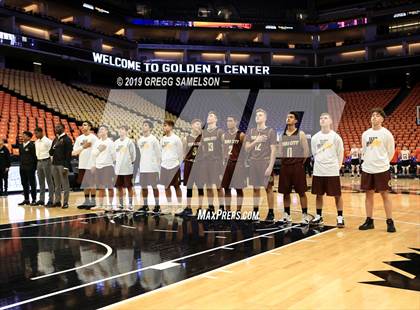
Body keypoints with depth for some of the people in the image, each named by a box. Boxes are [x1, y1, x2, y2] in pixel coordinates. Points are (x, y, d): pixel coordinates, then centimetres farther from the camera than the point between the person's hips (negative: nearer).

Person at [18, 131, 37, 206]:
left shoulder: (32, 145, -8)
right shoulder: (21, 146, 13)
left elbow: (35, 156, -10)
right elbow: (20, 155, 18)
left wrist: (34, 167, -12)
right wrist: (21, 164, 10)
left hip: (30, 168, -7)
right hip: (22, 167, 7)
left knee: (32, 184, 0)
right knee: (24, 184, 10)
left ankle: (34, 200, 6)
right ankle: (26, 199, 18)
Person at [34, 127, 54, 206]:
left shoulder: (47, 141, -11)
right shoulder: (36, 142, 11)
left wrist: (50, 161, -11)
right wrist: (39, 159, 14)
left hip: (46, 161, -7)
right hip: (39, 162, 7)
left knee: (49, 181, -4)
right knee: (41, 181, 10)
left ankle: (51, 200, -1)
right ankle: (41, 200, 17)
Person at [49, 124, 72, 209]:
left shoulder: (67, 139, -4)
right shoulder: (55, 140, 17)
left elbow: (68, 154, -11)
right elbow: (51, 153, 16)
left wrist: (66, 166, -17)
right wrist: (54, 147, -6)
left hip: (62, 164, -7)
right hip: (54, 164, 7)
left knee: (65, 184, -2)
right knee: (56, 185, 10)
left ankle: (65, 202, 1)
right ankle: (57, 201, 16)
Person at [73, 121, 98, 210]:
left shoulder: (93, 138, -5)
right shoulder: (79, 138, 11)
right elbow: (73, 152, 8)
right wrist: (83, 147, -7)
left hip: (91, 165, -5)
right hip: (82, 165, 5)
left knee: (92, 184, 0)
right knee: (85, 185, 11)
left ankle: (93, 202, 7)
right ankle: (86, 202, 18)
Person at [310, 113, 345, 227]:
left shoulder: (335, 137, -4)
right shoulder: (315, 137, 5)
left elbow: (340, 153, 2)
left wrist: (337, 166, -1)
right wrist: (319, 164, 8)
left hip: (332, 172, -3)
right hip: (318, 171, 3)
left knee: (337, 195, 2)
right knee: (319, 195, 10)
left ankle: (340, 218, 12)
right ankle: (318, 217, 22)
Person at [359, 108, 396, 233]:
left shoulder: (386, 133, -5)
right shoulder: (365, 134, 6)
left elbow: (391, 151, 4)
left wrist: (383, 162, 11)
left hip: (382, 169, -4)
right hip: (367, 169, 4)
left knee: (385, 194, 1)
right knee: (369, 194, 9)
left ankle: (390, 222, 9)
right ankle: (369, 221, 17)